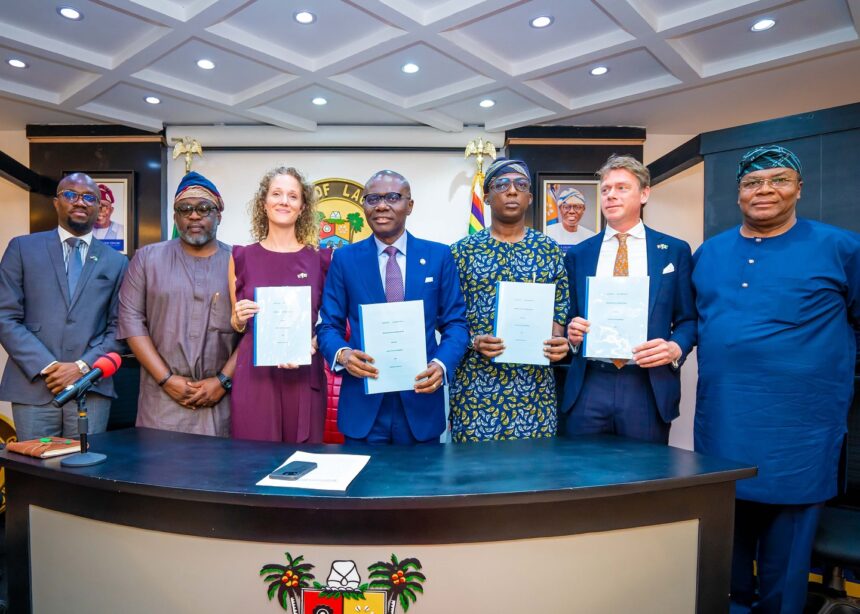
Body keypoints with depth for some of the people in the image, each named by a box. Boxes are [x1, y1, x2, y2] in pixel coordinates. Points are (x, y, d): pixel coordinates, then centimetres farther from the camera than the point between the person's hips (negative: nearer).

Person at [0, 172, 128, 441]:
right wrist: (47, 366, -9)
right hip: (33, 387, 0)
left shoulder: (116, 262, 10)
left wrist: (83, 367, -8)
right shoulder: (22, 248, 7)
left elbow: (119, 328, 5)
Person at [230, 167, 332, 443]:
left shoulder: (320, 259, 2)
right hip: (254, 373, 0)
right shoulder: (242, 257, 4)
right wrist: (240, 319, -8)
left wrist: (310, 345, -11)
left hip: (304, 374, 0)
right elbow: (235, 325, 14)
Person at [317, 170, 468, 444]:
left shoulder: (439, 255, 3)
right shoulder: (345, 258, 4)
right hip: (362, 403, 0)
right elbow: (329, 325, 4)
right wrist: (342, 354, -18)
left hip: (421, 400, 1)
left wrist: (441, 365, -16)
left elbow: (455, 323, 2)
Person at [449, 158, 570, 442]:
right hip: (476, 381, -1)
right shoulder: (463, 250, 2)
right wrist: (473, 341, -16)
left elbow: (560, 312, 8)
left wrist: (558, 341, -12)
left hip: (534, 384, 2)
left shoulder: (550, 250, 7)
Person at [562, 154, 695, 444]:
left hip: (649, 387, -1)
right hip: (587, 387, 1)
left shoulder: (674, 250, 6)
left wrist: (675, 348, -13)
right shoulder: (577, 254, 10)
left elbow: (688, 319, 7)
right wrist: (571, 331, -8)